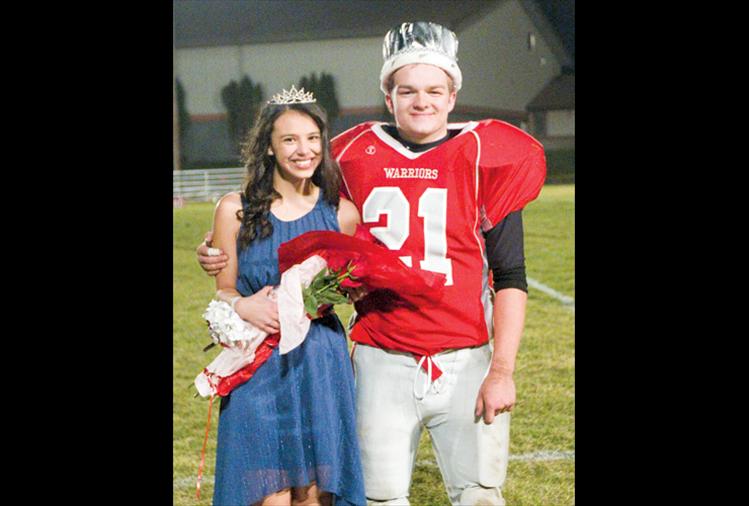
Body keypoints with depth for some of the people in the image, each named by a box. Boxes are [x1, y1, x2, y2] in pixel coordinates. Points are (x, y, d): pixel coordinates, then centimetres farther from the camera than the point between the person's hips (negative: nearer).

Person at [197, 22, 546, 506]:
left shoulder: (485, 157, 0)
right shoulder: (356, 157, 4)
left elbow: (510, 279, 0)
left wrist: (502, 370, -7)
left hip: (466, 364, -1)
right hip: (383, 366, 1)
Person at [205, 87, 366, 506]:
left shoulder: (342, 213, 3)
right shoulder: (236, 209, 1)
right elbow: (223, 290, 6)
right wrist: (243, 305, -16)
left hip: (321, 365, 1)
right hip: (258, 366, -1)